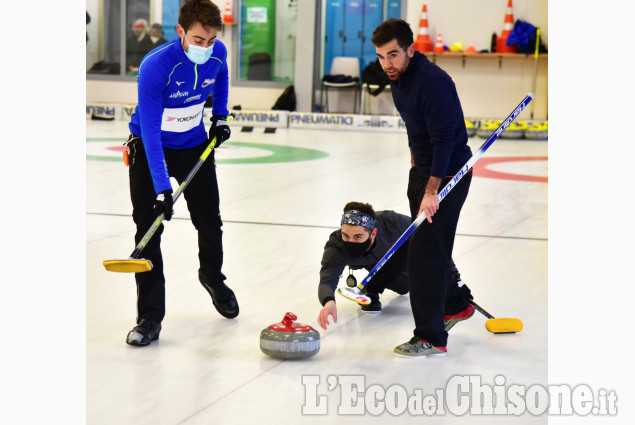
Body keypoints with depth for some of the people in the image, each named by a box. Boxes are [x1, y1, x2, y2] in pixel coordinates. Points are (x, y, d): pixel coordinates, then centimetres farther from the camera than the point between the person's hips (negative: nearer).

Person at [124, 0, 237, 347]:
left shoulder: (218, 53, -16)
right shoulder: (155, 67, -32)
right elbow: (150, 131, -34)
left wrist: (220, 116, 5)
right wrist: (162, 188, -39)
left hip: (195, 146, 5)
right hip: (150, 149, -4)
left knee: (210, 222, 13)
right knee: (148, 230, -11)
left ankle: (212, 277, 44)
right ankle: (150, 318, -6)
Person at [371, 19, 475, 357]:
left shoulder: (433, 81, -25)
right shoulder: (398, 79, 4)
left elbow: (444, 139, -29)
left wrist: (431, 191, -32)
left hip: (448, 174, -10)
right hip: (423, 170, 10)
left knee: (424, 252, -12)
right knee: (429, 245, 21)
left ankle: (431, 338, -7)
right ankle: (455, 305, 41)